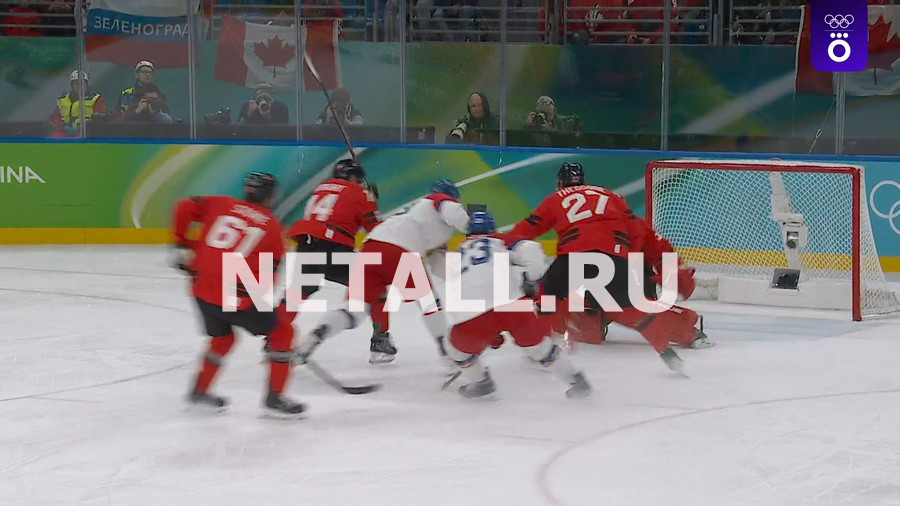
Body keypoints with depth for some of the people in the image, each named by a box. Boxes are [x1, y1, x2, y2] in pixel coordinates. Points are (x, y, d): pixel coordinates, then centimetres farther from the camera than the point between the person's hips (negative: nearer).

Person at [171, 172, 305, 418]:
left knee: (222, 337, 30)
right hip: (236, 296, -5)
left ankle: (199, 391, 36)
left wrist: (183, 246, 15)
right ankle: (274, 398, 9)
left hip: (203, 289, 5)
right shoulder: (272, 227, 7)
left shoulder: (221, 205, 12)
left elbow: (184, 208, 4)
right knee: (281, 332, 11)